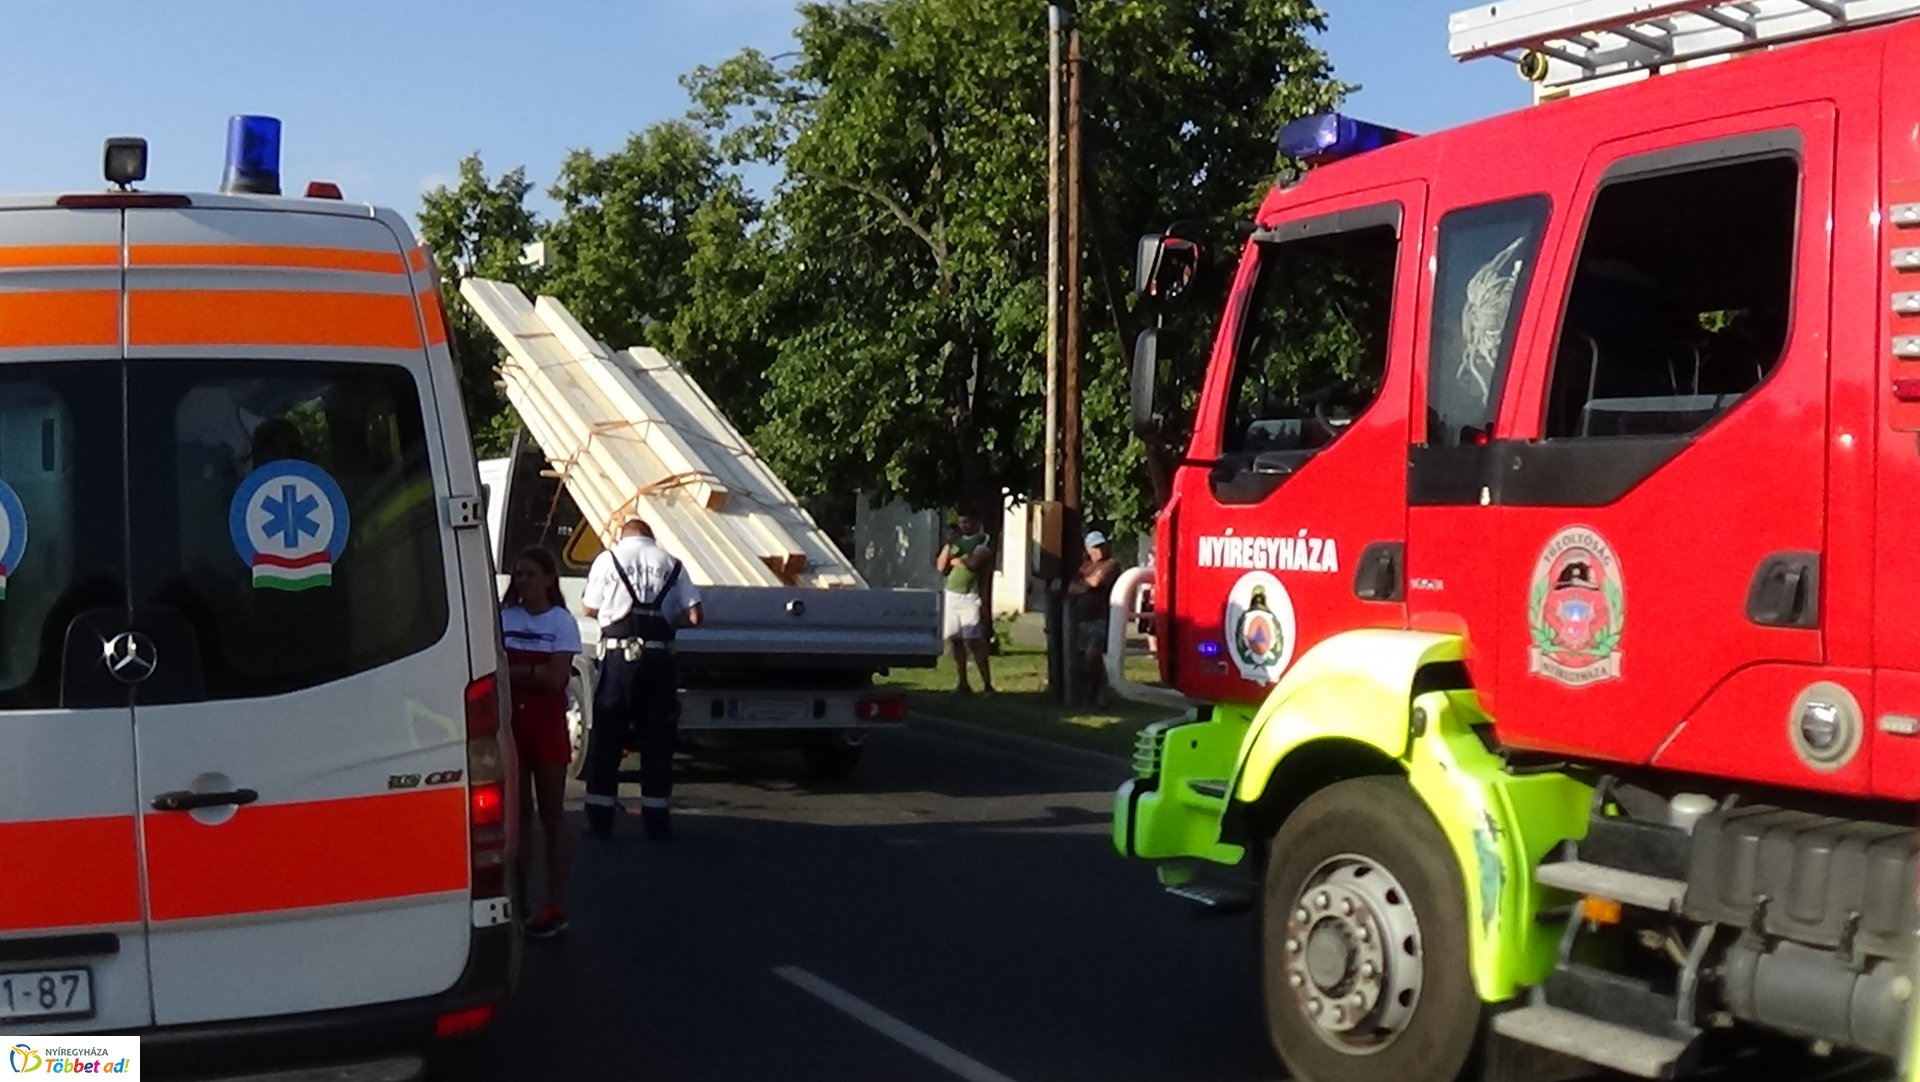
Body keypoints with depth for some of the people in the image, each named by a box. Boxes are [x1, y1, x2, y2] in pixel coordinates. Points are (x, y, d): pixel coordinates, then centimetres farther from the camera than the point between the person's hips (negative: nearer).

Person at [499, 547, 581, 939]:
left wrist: (512, 672, -11)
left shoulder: (562, 622, -6)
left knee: (551, 813, 2)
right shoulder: (503, 617, 5)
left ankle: (556, 907, 4)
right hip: (510, 722, 3)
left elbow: (555, 679, -14)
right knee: (517, 811, 9)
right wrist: (534, 672, -12)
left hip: (547, 723, -3)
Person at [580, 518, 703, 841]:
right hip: (658, 658, 1)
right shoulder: (671, 564, 6)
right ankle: (656, 821, 11)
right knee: (657, 741, 9)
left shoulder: (607, 559, 3)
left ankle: (600, 820, 11)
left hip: (617, 656, -1)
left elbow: (591, 609, 8)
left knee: (605, 739, 8)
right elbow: (693, 616, 0)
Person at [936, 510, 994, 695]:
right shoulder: (956, 539, 17)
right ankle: (963, 684, 12)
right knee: (955, 640, 5)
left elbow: (973, 563, -17)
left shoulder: (984, 540, -1)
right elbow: (941, 568, 11)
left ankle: (987, 684, -11)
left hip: (970, 597, -6)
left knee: (973, 640, -12)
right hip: (951, 595, 6)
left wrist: (953, 560, -1)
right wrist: (949, 543, 1)